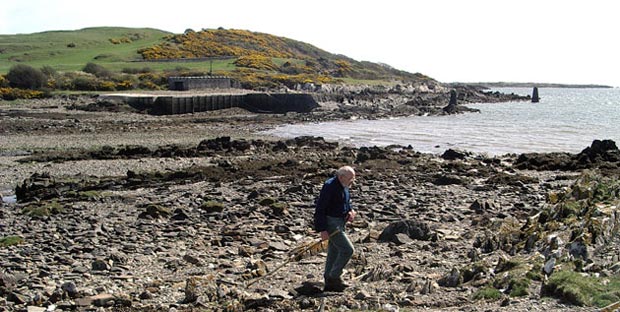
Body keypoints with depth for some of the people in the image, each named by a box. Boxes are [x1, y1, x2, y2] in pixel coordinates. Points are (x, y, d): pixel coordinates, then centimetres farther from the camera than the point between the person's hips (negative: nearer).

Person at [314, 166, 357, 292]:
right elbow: (320, 208, -21)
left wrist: (350, 211, 3)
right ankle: (334, 277, 0)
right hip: (330, 223, -9)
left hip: (339, 223, 9)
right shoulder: (330, 186, -20)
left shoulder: (344, 186, 9)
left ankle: (329, 283, 21)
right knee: (348, 249, -11)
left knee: (333, 253, 13)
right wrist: (322, 229, -24)